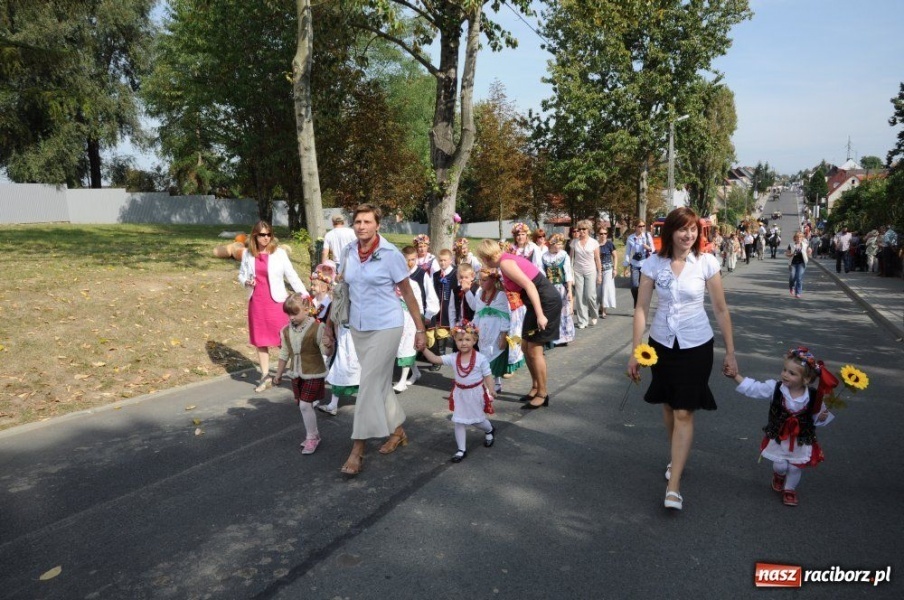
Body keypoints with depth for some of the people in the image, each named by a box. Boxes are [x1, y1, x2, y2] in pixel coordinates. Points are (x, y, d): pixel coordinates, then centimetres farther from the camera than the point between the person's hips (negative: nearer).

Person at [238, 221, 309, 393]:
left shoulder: (279, 253, -5)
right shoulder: (248, 254, 4)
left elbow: (291, 275, -6)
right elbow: (241, 274, 14)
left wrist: (305, 295, -15)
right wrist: (246, 282, -10)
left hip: (276, 301, -3)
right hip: (256, 301, 3)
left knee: (284, 339, -2)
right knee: (260, 339, 10)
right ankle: (265, 376, 22)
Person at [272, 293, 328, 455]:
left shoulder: (317, 328, -17)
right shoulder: (286, 331, 1)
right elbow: (284, 354, 12)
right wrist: (278, 374, 18)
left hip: (313, 374, -6)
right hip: (296, 375, 6)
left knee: (305, 404, -8)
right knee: (301, 404, 14)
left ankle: (311, 437, 9)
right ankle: (313, 434, 31)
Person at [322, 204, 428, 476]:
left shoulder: (390, 254, -12)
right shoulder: (348, 252, 1)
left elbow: (407, 293, -6)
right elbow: (343, 290, 10)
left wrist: (420, 329, -4)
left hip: (385, 328, -5)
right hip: (358, 328, 6)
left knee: (369, 385, -5)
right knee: (381, 382, 16)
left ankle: (357, 449, 4)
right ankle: (398, 431, 34)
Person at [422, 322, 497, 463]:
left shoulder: (480, 358, -17)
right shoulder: (453, 358, -9)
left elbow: (487, 376, -11)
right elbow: (435, 359, -15)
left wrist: (491, 391, -18)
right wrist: (424, 349, -28)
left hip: (476, 393, -3)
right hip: (460, 393, 3)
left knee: (478, 420, 15)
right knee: (459, 422, 6)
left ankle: (490, 431, 49)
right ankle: (462, 449, 19)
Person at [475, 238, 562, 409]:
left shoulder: (505, 263, -16)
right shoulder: (507, 259, 12)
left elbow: (529, 285, -25)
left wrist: (540, 315, -28)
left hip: (546, 302, -10)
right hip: (538, 302, 10)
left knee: (534, 349, -2)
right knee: (526, 346, 14)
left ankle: (542, 394, 10)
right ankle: (535, 388, 27)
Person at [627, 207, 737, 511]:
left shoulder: (706, 262, -9)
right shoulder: (654, 263, -7)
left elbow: (721, 310, -3)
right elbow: (641, 309, -6)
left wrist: (730, 352, -2)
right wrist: (635, 352, -9)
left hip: (696, 346, -2)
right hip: (662, 343, 2)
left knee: (684, 412, -3)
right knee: (668, 406, 16)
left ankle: (673, 486, 0)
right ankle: (678, 459, 40)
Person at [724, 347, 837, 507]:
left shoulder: (814, 396, -17)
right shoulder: (774, 388, -17)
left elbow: (817, 418, -4)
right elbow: (753, 388, -15)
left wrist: (823, 416, -26)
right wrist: (736, 376, -23)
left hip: (801, 440, 0)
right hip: (778, 437, 0)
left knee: (795, 467, 11)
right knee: (780, 465, 3)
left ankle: (789, 489, 39)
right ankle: (779, 475, 41)